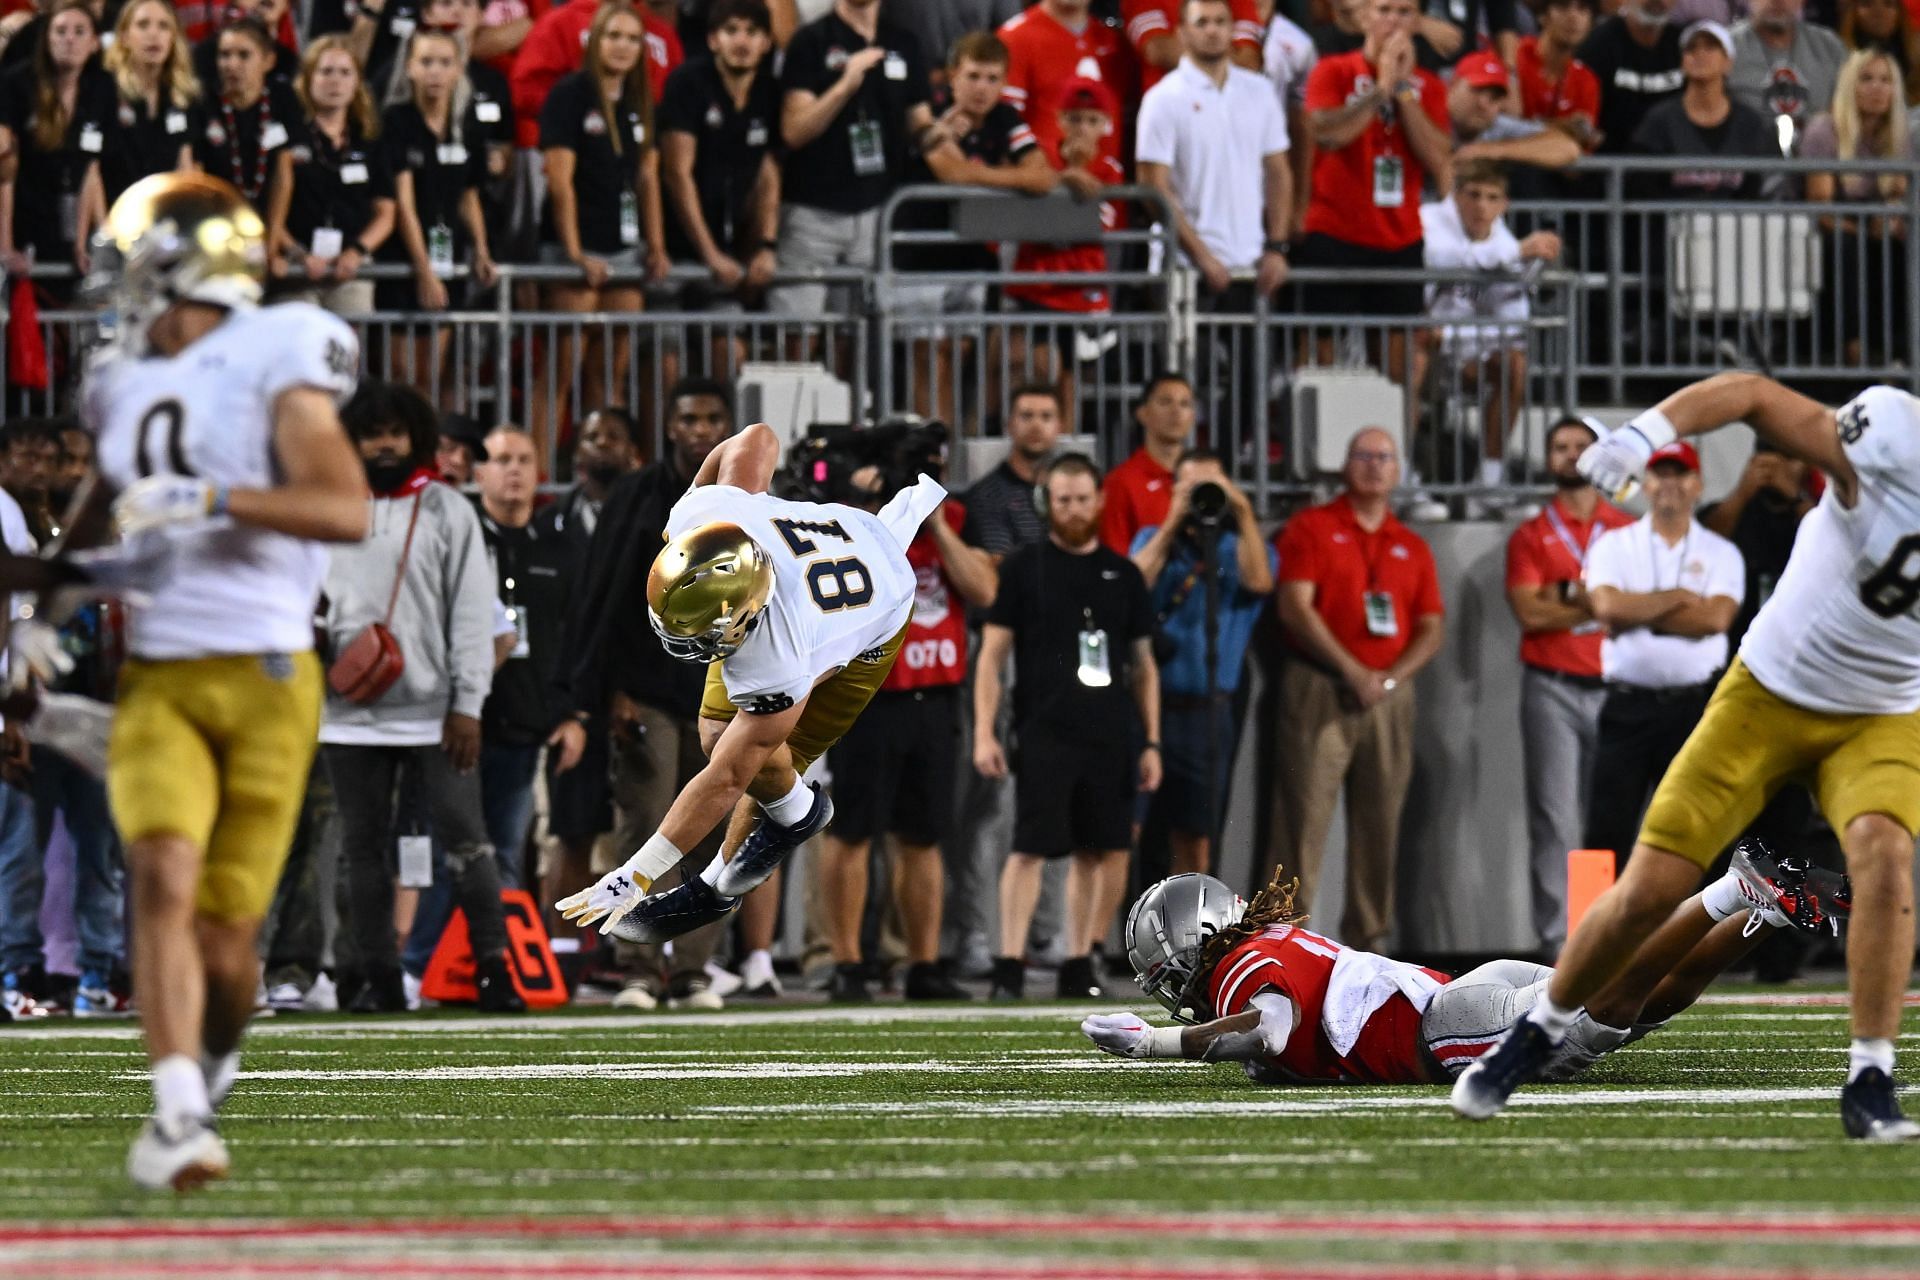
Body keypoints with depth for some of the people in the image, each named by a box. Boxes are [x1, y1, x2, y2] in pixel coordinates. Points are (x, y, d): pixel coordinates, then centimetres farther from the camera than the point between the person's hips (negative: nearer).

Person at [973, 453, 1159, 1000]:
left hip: (1110, 738, 4)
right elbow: (992, 656, 1)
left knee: (1100, 851, 5)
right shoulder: (1025, 567, 3)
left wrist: (1150, 743, 11)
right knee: (1030, 848, -8)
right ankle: (1009, 969, -9)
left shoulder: (1123, 574, 13)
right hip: (1044, 733, -4)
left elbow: (1144, 665, 17)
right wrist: (984, 733, -8)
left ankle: (1079, 966, 12)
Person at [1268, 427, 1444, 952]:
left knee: (1380, 823, 2)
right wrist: (1352, 672, -11)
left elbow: (1433, 627, 13)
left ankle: (1367, 938, 7)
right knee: (1304, 816, -9)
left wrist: (1391, 676, -6)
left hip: (1390, 693, 4)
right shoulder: (1311, 529, 5)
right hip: (1320, 689, -4)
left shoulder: (1412, 547, 17)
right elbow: (1295, 607, -6)